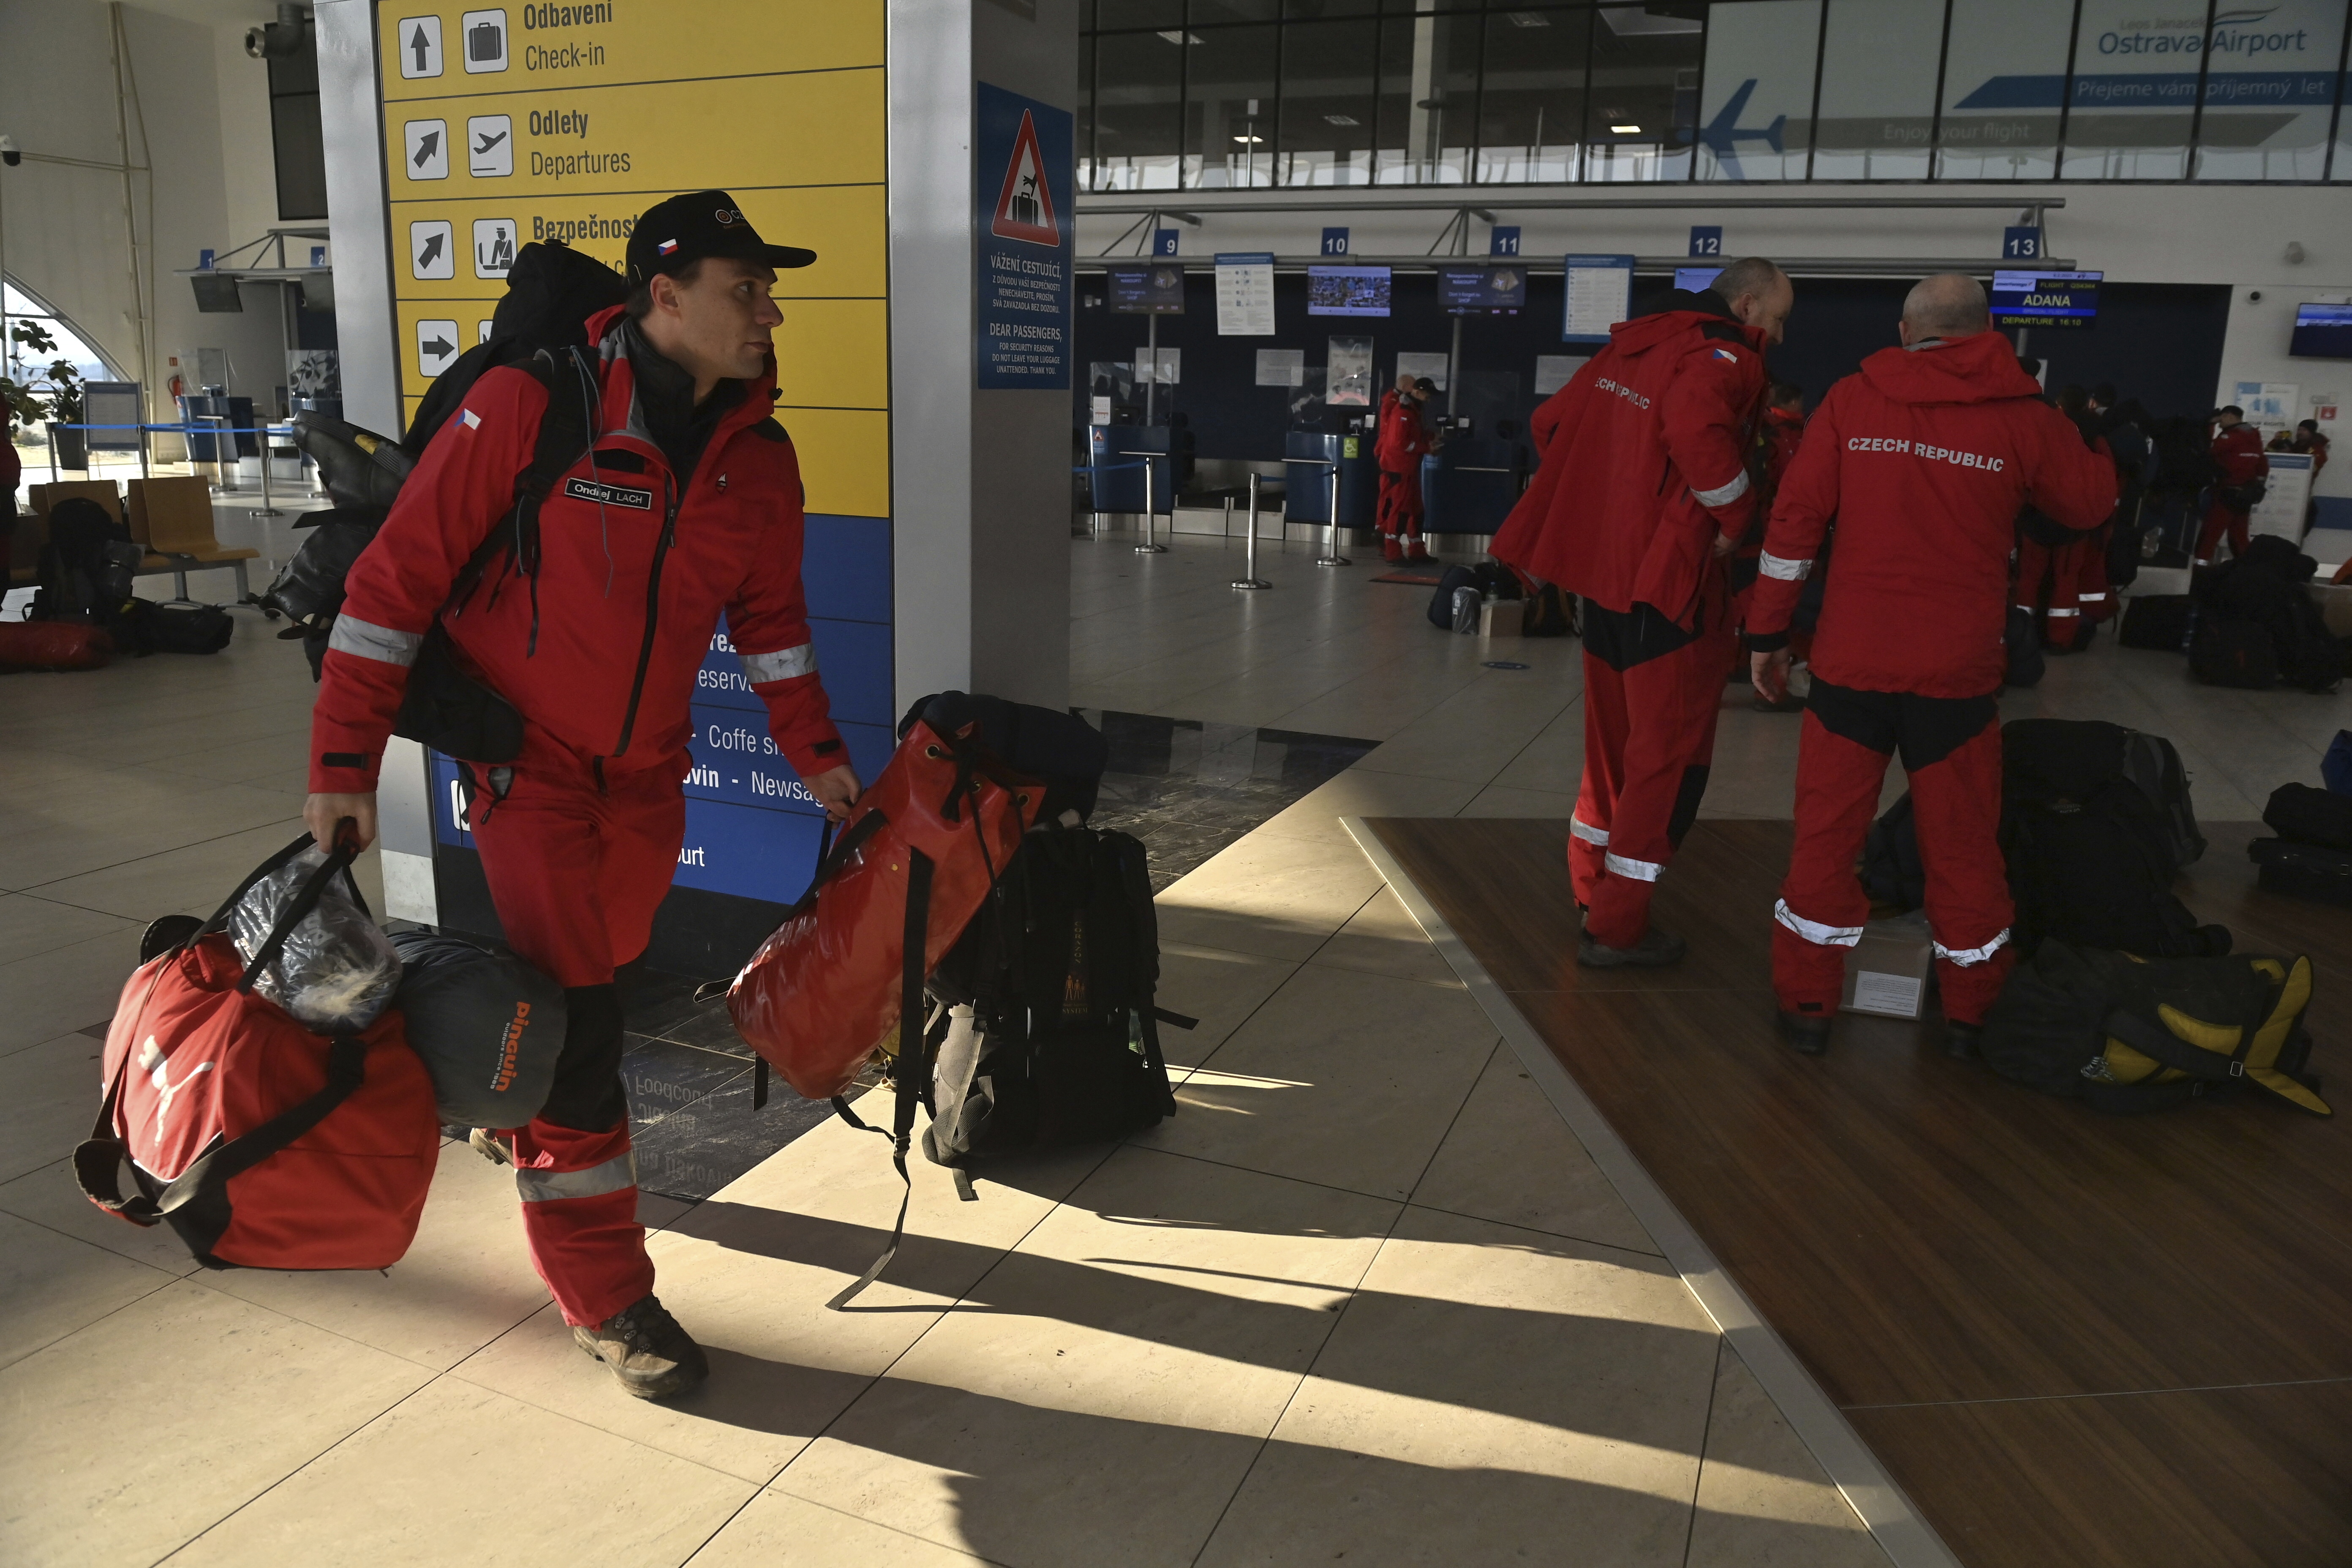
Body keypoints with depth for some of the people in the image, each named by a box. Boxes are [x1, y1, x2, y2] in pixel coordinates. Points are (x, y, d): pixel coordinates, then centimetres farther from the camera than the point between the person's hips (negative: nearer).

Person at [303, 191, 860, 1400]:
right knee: (579, 1017, -7)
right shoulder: (529, 407, -21)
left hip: (647, 765, 6)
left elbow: (769, 619, 9)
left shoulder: (758, 457, -4)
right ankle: (604, 1297, 6)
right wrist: (344, 765, -17)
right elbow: (398, 577, -17)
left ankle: (511, 1113, 51)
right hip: (527, 751, -5)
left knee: (596, 971, 19)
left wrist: (814, 753, 4)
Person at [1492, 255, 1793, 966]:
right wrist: (1735, 514, -19)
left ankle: (1596, 894, 34)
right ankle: (1616, 927, 7)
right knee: (1669, 756, 3)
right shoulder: (1725, 358, -13)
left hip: (1605, 573, 8)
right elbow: (1696, 428, -33)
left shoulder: (1634, 346, 12)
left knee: (1614, 744, 21)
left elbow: (1554, 419, 18)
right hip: (1669, 585, -8)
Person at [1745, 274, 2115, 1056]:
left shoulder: (1852, 400, -1)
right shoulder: (2023, 417, -1)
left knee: (1827, 833, 9)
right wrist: (2081, 437, 32)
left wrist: (1768, 632, 4)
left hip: (1851, 663, 0)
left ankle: (1808, 1004, 16)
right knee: (1963, 845, 13)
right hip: (1957, 672, 1)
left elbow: (1795, 520, -3)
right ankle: (1970, 1015, 27)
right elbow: (2094, 502, 14)